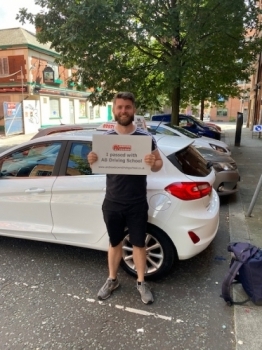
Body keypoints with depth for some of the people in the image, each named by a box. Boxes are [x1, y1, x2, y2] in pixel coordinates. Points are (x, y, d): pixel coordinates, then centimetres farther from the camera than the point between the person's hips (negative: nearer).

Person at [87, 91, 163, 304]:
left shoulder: (145, 137, -6)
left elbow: (159, 165, 1)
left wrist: (153, 163, -23)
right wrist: (92, 162, -16)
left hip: (137, 204, -1)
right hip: (112, 203, 2)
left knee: (138, 244, 13)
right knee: (115, 242, 17)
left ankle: (141, 282, 33)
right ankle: (112, 280, 38)